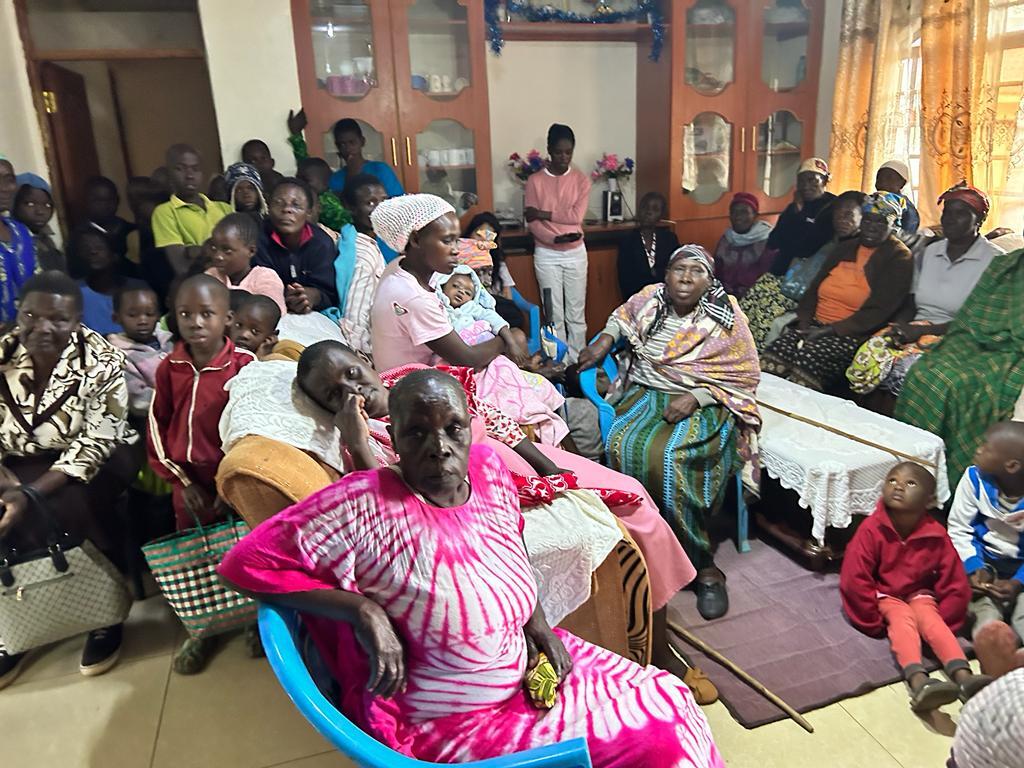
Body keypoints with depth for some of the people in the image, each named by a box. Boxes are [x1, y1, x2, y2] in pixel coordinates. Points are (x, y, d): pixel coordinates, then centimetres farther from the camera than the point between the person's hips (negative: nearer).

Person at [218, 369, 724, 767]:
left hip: (530, 667, 6)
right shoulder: (364, 506, -28)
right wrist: (364, 610, -29)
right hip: (450, 727, -6)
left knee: (668, 699, 7)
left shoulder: (487, 467, -10)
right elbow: (245, 564, -24)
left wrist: (536, 619, -2)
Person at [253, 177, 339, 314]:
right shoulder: (259, 238, -8)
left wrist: (312, 296, -33)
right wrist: (285, 298, -33)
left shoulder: (322, 242, -5)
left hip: (316, 315, 2)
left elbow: (329, 292, -11)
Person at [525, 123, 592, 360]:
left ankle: (577, 361, 17)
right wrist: (555, 239, -22)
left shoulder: (581, 179, 2)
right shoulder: (535, 181, -2)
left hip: (576, 253, 1)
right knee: (554, 313, 3)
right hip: (546, 254, -1)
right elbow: (532, 223, -8)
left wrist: (543, 213, -15)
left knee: (576, 312, 7)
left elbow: (576, 215, -11)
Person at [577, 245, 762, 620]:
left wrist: (696, 397, -16)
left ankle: (703, 563, -15)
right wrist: (606, 338, 8)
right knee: (624, 446, -27)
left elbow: (746, 375, -5)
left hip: (703, 404, -4)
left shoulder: (726, 317, -6)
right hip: (648, 393, 5)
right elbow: (624, 314, 28)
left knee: (670, 458, -33)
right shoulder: (650, 298, 5)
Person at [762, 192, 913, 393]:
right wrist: (804, 320, 1)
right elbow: (815, 287, 20)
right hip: (816, 325, 5)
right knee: (776, 350, -24)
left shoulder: (899, 259, 3)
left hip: (852, 334, -5)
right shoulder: (846, 248, 22)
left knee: (808, 359, -34)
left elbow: (879, 311, -8)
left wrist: (832, 330, -15)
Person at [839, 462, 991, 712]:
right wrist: (874, 621, -15)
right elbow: (854, 579, -21)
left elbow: (955, 585, -5)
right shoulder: (872, 529, -22)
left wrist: (941, 622, -6)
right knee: (903, 619, -29)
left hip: (918, 594, 3)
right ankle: (918, 681, -51)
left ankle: (962, 676, -42)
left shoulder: (936, 535, -14)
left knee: (930, 619, -25)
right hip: (884, 595, -3)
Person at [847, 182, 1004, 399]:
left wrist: (923, 330, -18)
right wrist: (898, 328, -7)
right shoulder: (930, 252, 18)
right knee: (869, 353, -28)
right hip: (917, 330, 5)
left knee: (905, 368, -38)